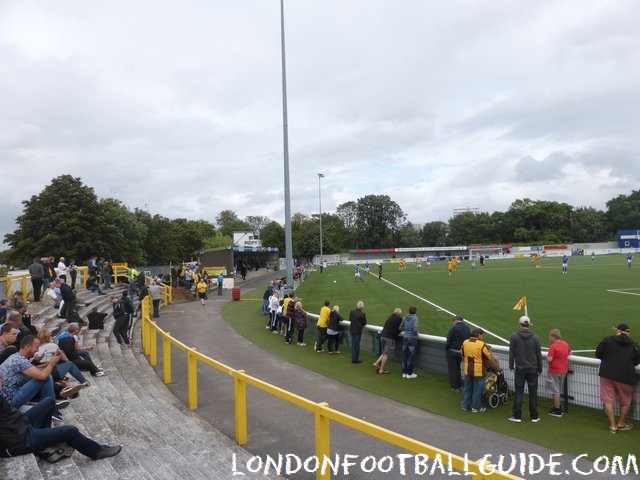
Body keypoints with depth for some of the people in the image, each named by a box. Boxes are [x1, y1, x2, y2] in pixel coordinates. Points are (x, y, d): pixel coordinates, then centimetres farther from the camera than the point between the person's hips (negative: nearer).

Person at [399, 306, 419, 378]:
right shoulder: (415, 318, -11)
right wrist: (416, 334, -1)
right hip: (412, 339, -5)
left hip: (405, 338, 5)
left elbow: (401, 328, 6)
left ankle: (404, 372, 19)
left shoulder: (405, 318, 4)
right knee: (410, 357, 3)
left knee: (404, 356, 11)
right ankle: (409, 374, 10)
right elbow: (415, 329, -20)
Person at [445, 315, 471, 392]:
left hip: (452, 352, -6)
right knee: (457, 368, 23)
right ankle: (459, 386, 27)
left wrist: (446, 348, -2)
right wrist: (463, 347, 15)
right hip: (462, 352, 6)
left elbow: (449, 340, -17)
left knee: (452, 369, 7)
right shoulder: (467, 328, 2)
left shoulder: (454, 328, -19)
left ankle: (455, 387, 11)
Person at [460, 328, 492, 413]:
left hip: (467, 370, 5)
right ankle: (476, 408, 16)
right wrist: (489, 351, 11)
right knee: (477, 390, 8)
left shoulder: (465, 342, -2)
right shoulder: (481, 344, -18)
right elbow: (488, 357, -9)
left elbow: (462, 354, 11)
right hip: (478, 371, -5)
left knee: (467, 388, 18)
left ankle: (464, 405, 23)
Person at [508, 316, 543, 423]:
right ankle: (534, 417, 17)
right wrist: (540, 369, 11)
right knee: (533, 393, 10)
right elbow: (539, 355, 1)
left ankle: (517, 416, 9)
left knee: (519, 393, 5)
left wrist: (511, 366, 6)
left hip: (520, 369, -1)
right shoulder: (535, 337, -5)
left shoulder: (514, 336, -9)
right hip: (533, 370, 1)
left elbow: (511, 353, -5)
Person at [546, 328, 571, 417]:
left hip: (554, 371, -7)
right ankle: (558, 408, 29)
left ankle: (557, 411, 12)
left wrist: (547, 356, -6)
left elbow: (549, 359, -26)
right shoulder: (565, 344, 3)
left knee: (555, 391, 4)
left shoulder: (553, 346, -21)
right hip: (564, 370, 7)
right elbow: (569, 352, 23)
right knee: (558, 390, 20)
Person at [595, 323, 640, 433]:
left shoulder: (607, 340, -4)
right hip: (625, 377, 1)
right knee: (625, 402, 21)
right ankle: (621, 424, 31)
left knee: (608, 400, 9)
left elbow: (598, 355, 0)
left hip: (607, 375, -1)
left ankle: (613, 425, 11)